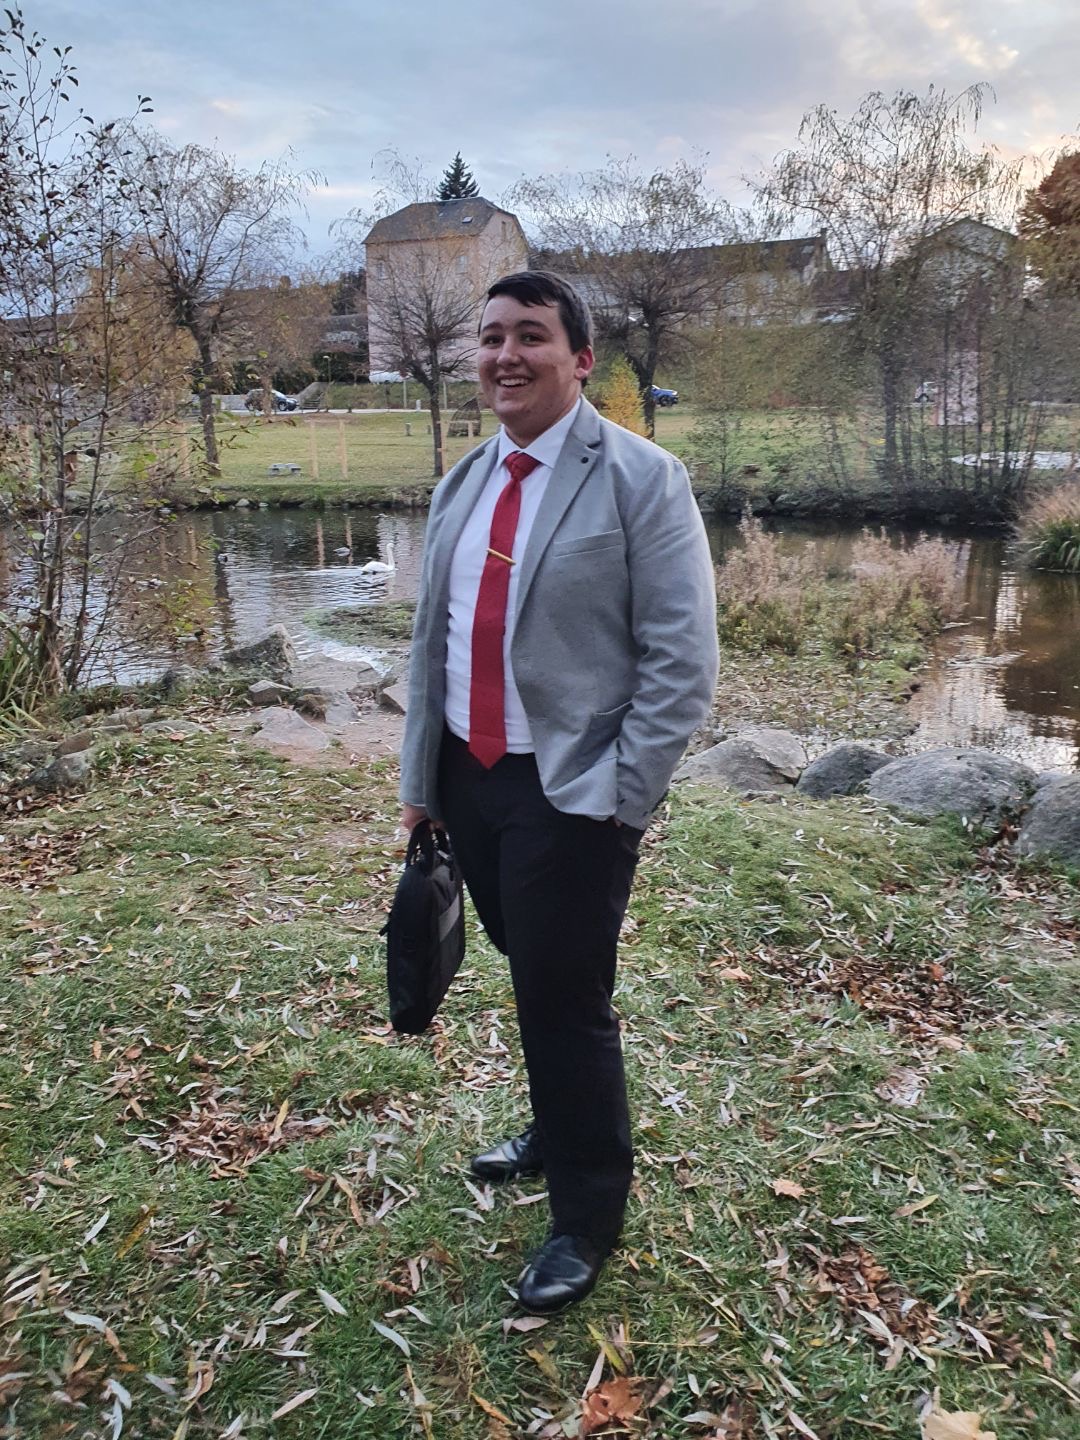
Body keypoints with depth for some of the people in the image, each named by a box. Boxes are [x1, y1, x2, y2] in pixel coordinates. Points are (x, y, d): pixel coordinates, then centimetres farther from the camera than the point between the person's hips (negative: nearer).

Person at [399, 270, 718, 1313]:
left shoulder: (639, 479, -10)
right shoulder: (461, 486, 10)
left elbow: (683, 660, -13)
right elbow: (433, 643, 14)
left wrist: (619, 801, -15)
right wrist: (420, 778, 12)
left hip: (572, 794, -6)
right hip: (468, 778, 6)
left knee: (565, 998, 3)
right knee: (531, 977, 20)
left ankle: (587, 1214, 27)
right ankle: (559, 1131, 46)